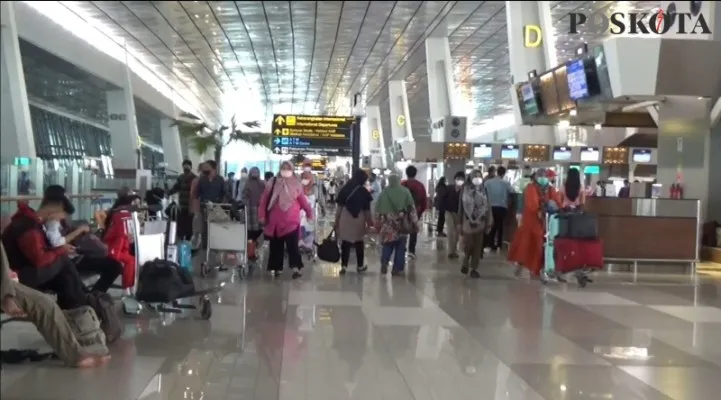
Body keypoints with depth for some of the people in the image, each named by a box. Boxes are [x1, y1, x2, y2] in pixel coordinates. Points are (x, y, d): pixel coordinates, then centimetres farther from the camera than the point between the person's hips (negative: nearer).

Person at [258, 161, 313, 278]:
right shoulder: (273, 182, 3)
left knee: (292, 244, -12)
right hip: (275, 220, 1)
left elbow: (302, 199, 7)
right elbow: (264, 199, 3)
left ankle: (296, 268, -18)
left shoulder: (296, 184, 5)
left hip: (291, 220, -1)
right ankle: (276, 268, 19)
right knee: (276, 245, 8)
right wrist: (262, 215, -2)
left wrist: (309, 211, 0)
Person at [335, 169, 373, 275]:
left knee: (345, 242, 5)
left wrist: (336, 221, 6)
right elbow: (366, 211, 1)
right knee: (359, 242, 14)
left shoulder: (345, 189, 2)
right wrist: (369, 222, 11)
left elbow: (339, 208, 1)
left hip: (345, 218, 0)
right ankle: (360, 265, 23)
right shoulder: (364, 192, 0)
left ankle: (344, 266, -1)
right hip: (359, 219, 0)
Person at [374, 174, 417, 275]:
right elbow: (412, 208, -1)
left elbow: (378, 210, 2)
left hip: (387, 223, 1)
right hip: (402, 224, -1)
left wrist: (378, 223, 10)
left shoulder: (384, 192, -1)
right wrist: (415, 223, 4)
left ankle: (384, 263, 0)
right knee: (400, 246, 8)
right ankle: (397, 268, 7)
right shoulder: (405, 192, -2)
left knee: (387, 244, 16)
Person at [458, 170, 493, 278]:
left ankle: (474, 269, 13)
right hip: (468, 222, -2)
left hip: (480, 223, 2)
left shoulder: (483, 190, 6)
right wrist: (460, 223, -2)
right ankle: (465, 263, 22)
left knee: (478, 247, 4)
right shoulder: (465, 189, 0)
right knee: (468, 245, -4)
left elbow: (487, 207, 5)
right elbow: (461, 207, 1)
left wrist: (489, 223, 1)